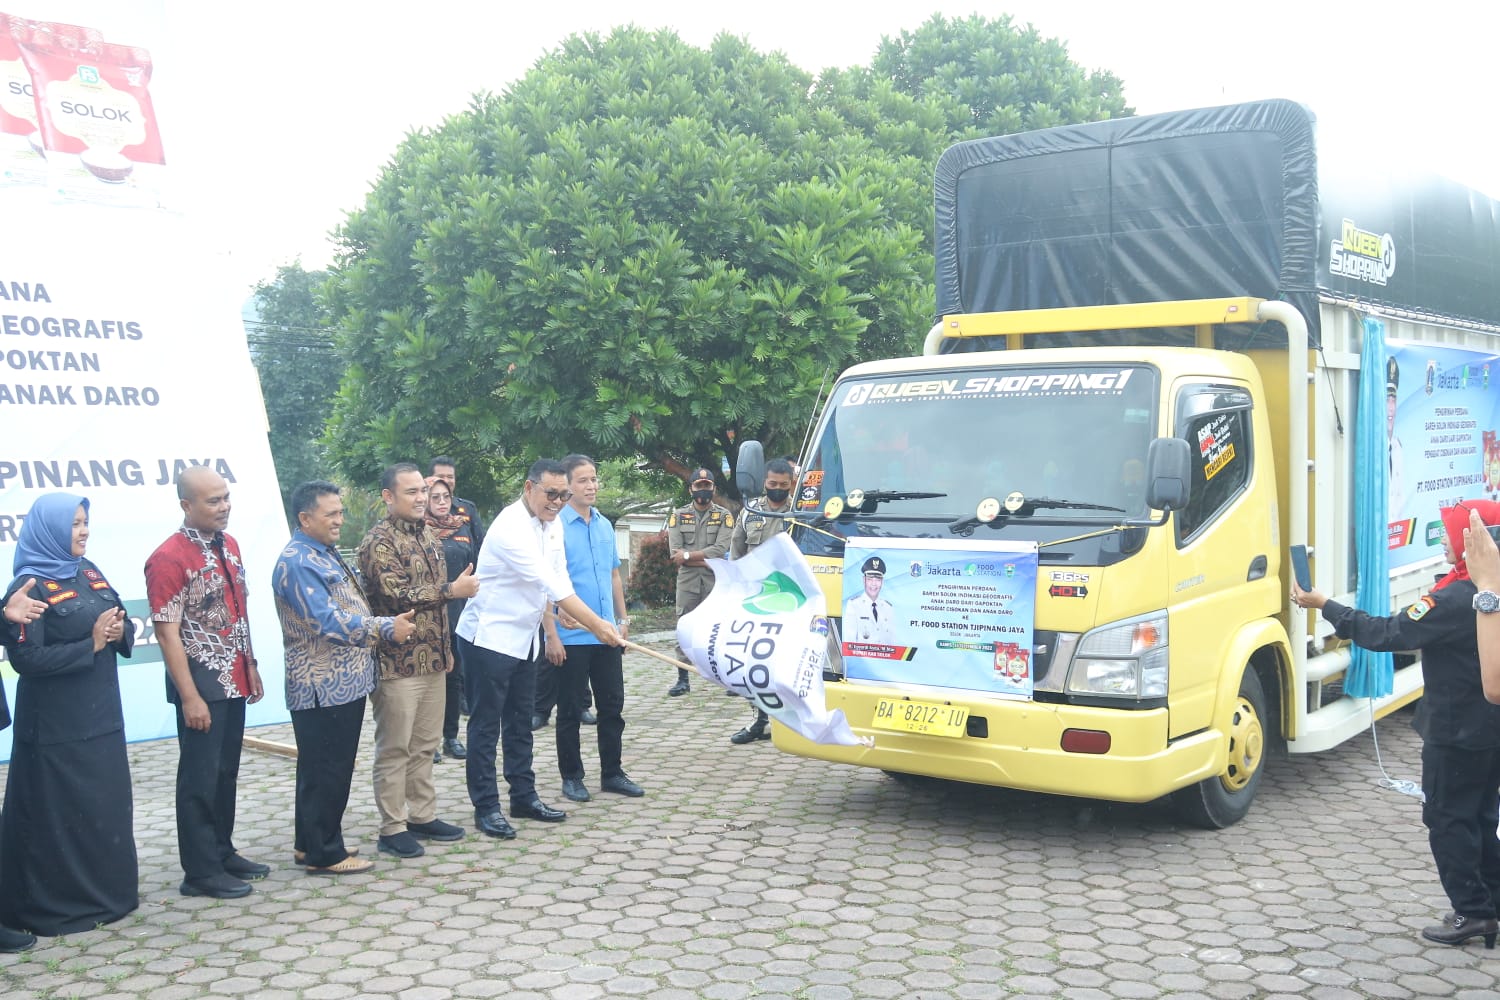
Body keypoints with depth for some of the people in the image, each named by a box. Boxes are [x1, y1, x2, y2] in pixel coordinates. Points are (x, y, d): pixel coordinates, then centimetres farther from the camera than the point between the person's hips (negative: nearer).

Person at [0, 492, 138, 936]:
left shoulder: (89, 572, 9)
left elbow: (122, 625, 14)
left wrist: (121, 630, -9)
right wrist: (91, 643, -20)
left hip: (100, 713, 7)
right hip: (56, 724, -7)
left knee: (107, 802, 13)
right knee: (60, 812, 1)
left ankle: (108, 890, 26)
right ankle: (58, 904, 13)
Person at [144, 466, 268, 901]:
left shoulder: (228, 544, 8)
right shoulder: (168, 558, -17)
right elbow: (167, 633, -18)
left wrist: (250, 665, 15)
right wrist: (190, 697, -20)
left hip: (234, 679, 7)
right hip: (202, 683, -7)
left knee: (227, 772, 16)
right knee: (201, 777, 1)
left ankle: (222, 853, 29)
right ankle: (200, 872, 11)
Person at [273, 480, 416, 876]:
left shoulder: (326, 554, 15)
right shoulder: (298, 562, -17)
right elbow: (327, 621, -24)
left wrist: (388, 624, 16)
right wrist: (386, 628, -21)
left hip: (343, 683, 10)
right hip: (324, 688, -10)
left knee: (323, 769, 18)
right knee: (326, 771, -2)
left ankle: (312, 843, 28)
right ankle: (323, 854, 8)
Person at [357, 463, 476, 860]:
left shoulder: (428, 537, 14)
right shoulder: (379, 541, -13)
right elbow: (397, 596, -23)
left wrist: (446, 648, 21)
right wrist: (454, 589, -18)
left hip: (432, 659, 8)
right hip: (398, 662, -8)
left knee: (426, 744, 14)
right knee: (394, 748, 0)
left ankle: (423, 816, 24)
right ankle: (392, 828, 7)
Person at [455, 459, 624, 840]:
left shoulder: (552, 524, 4)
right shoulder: (511, 528, -25)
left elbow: (558, 577, 8)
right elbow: (551, 584, -29)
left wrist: (567, 614, -9)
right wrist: (596, 626, -31)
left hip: (524, 638, 9)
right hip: (489, 637, -9)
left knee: (520, 721, 15)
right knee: (486, 724, -1)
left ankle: (524, 796, 23)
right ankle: (485, 807, 5)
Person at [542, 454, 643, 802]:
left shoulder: (605, 525, 9)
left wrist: (622, 620, 14)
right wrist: (551, 636, -15)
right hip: (570, 638, -6)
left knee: (613, 706, 11)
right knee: (570, 710, 6)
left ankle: (612, 773, 22)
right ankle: (571, 777, 18)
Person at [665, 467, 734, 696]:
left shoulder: (724, 516, 5)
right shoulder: (678, 516, 9)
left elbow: (720, 550, -9)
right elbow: (675, 553, -2)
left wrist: (688, 555, -10)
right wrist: (705, 559, -9)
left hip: (716, 581, -1)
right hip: (687, 581, 1)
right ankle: (683, 679, 11)